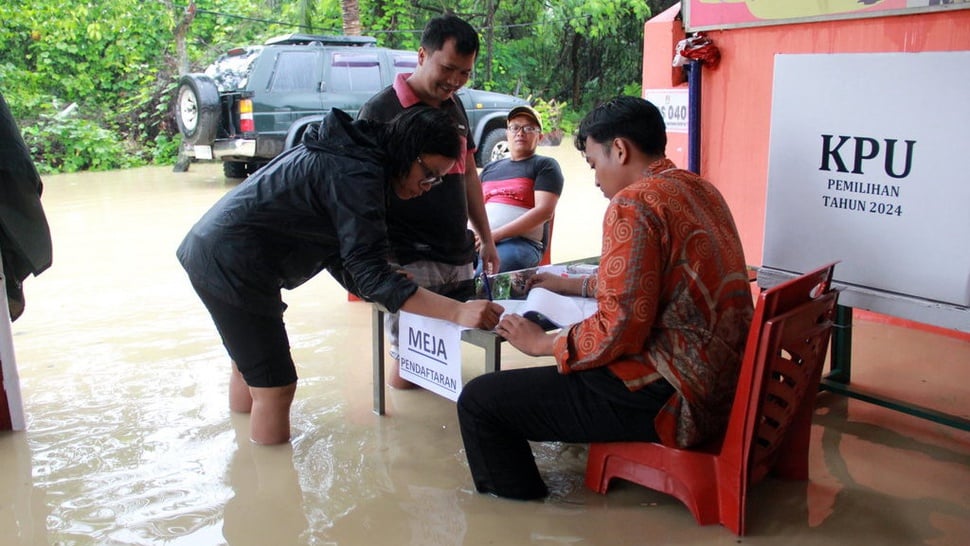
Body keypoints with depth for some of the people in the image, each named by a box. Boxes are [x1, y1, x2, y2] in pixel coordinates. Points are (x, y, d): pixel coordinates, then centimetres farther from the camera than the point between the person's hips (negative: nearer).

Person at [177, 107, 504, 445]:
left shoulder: (350, 153, 10)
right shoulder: (357, 173, -20)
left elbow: (341, 258, 11)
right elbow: (369, 274, -26)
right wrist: (457, 311, -31)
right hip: (231, 264, -11)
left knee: (251, 369, 25)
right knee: (275, 388, -6)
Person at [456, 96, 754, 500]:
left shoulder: (634, 203, -17)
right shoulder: (700, 189, 12)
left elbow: (619, 328, -22)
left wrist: (542, 343, -6)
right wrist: (572, 284, 30)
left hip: (671, 399, -10)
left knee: (478, 401, -7)